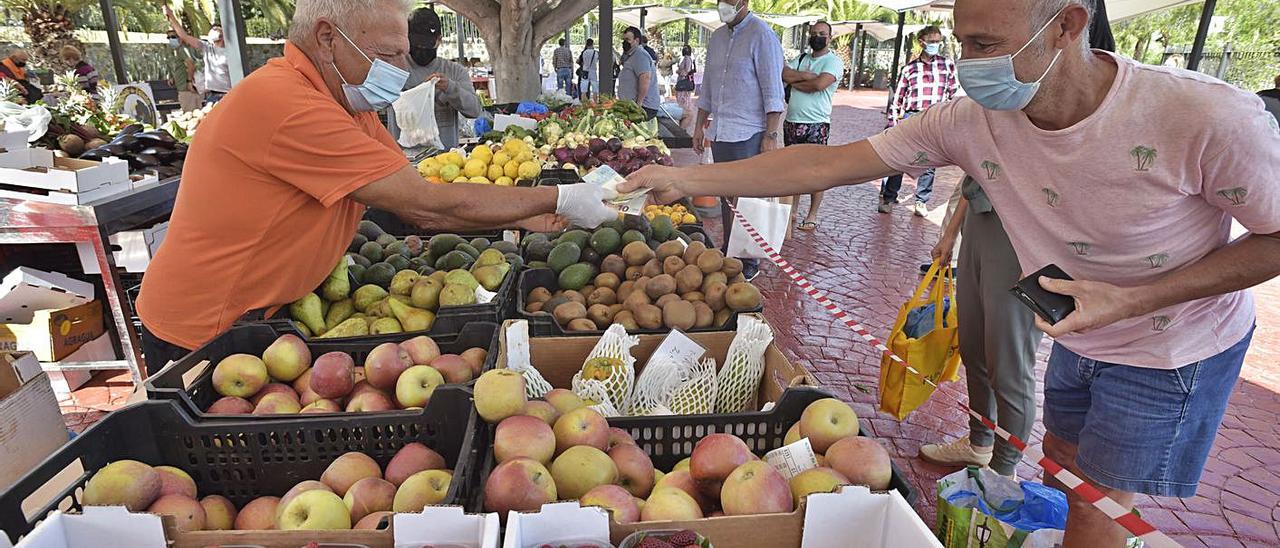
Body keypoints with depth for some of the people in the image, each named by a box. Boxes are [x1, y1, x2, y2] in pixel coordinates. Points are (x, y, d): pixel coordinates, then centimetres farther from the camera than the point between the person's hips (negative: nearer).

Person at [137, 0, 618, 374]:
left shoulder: (352, 108, 0)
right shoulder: (284, 103, -29)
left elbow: (421, 210, -3)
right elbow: (426, 205, -29)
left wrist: (528, 219, -10)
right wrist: (557, 199, -21)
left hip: (261, 317, 8)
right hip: (200, 337, -8)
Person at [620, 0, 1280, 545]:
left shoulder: (1208, 117, -32)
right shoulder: (970, 120, -21)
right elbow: (827, 163, -21)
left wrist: (1131, 300, -30)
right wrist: (690, 178, -25)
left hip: (1171, 353, -4)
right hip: (1077, 341, 4)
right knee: (1061, 476, 22)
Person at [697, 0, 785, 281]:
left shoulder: (761, 35, -7)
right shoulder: (716, 38, 14)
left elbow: (773, 90, -11)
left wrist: (772, 136, -16)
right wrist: (700, 126, 20)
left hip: (747, 136, -7)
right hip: (719, 132, 7)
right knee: (726, 197, 12)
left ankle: (750, 263, 5)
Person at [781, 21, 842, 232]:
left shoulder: (834, 61, -3)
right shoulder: (801, 59, 16)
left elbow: (819, 84, -20)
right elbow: (783, 74, -2)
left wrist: (795, 81, -5)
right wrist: (806, 75, -13)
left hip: (816, 124, -6)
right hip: (792, 122, 6)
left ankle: (812, 216, 5)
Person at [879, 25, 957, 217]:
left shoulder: (947, 64, 11)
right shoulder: (910, 68, 10)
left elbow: (953, 93, 13)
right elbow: (898, 97, 10)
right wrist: (893, 122, 4)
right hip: (910, 117, 0)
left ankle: (921, 202, 14)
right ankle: (888, 197, 3)